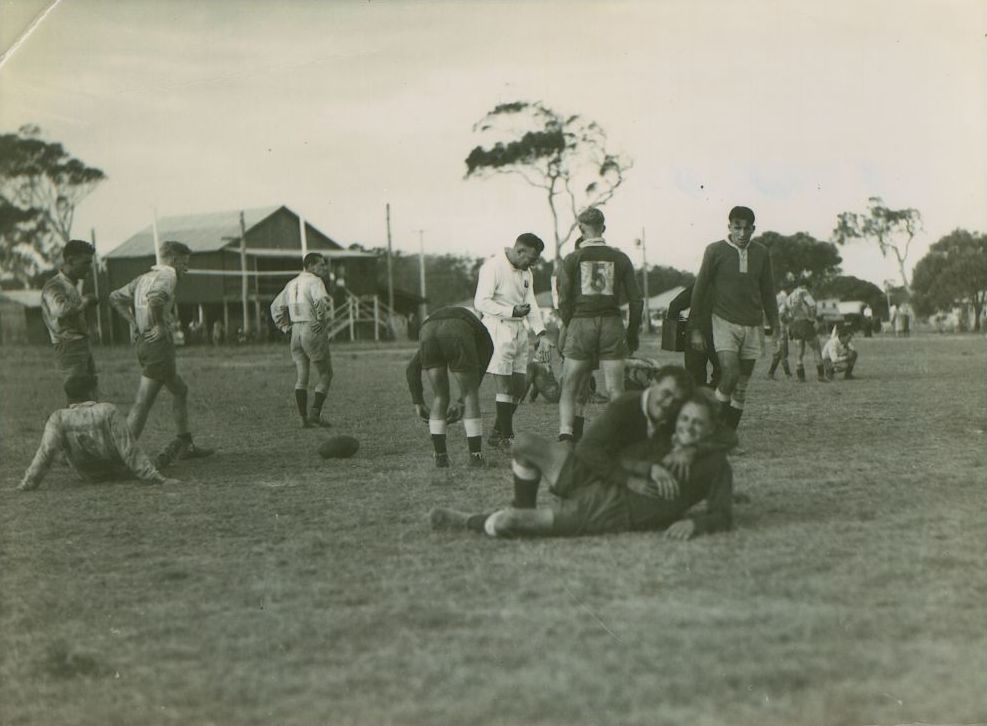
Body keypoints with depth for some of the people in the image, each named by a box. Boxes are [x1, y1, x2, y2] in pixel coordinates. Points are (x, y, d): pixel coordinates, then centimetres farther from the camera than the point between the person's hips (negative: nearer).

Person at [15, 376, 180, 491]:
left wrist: (27, 484, -29)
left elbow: (46, 452, -32)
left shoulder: (59, 418, -21)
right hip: (121, 472, -2)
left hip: (88, 476, 2)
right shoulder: (108, 411, -26)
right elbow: (129, 448, -27)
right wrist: (154, 478, -25)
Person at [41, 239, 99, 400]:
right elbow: (60, 310, -34)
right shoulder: (54, 286, -13)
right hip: (69, 349, -10)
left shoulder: (72, 285, 18)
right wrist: (83, 303, -20)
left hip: (83, 349, 10)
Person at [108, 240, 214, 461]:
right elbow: (155, 298, -30)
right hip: (158, 342, -9)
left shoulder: (144, 277, 18)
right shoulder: (167, 274, -8)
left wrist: (134, 323, 11)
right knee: (143, 403, -4)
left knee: (180, 391, 15)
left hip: (143, 342, 9)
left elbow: (116, 297, 18)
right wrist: (160, 325, -18)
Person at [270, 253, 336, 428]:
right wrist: (322, 321, -18)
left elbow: (276, 306, 23)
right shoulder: (315, 281, -9)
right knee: (326, 374, 4)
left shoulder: (292, 284, 16)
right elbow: (322, 300, -30)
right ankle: (315, 413, -6)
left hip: (296, 333, 7)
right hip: (313, 331, -7)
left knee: (301, 378, 8)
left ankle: (304, 418, 4)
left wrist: (284, 327, 18)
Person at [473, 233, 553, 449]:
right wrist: (512, 311, -23)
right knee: (505, 386, -8)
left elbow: (531, 305, 12)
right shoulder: (493, 267, -11)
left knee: (519, 385, 9)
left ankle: (498, 434, 21)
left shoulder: (526, 273, 15)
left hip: (519, 331, 9)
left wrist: (541, 334, 0)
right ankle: (505, 437, -1)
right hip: (497, 329, -8)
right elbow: (481, 302, -17)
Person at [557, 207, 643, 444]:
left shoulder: (572, 259, 0)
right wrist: (632, 333, 14)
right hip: (612, 324, 1)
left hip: (581, 323, -1)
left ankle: (565, 437, -5)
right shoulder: (620, 258, 5)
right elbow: (636, 300, 5)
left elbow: (564, 300, -4)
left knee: (569, 390, 7)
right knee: (616, 391, 5)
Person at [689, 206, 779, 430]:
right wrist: (695, 329, 0)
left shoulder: (761, 253, 5)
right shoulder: (715, 251, -4)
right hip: (725, 322, -4)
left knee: (742, 386, 4)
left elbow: (768, 292, 14)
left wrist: (774, 324, 11)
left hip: (752, 326, 4)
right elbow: (699, 290, 1)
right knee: (730, 375, -21)